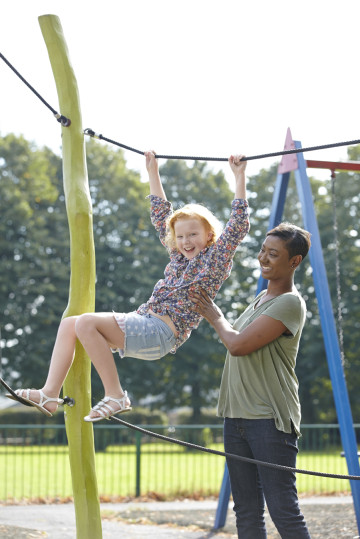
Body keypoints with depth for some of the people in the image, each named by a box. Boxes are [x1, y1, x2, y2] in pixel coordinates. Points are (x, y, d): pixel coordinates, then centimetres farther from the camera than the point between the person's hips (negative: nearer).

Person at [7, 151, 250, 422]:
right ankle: (50, 394, -6)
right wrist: (153, 171, 32)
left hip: (162, 331, -9)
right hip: (143, 323, 9)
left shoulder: (215, 260, 1)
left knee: (87, 322, -26)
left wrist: (240, 176, -8)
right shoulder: (180, 257, 22)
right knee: (69, 324, 1)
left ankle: (116, 396, -23)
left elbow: (239, 224, -8)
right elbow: (162, 215, 30)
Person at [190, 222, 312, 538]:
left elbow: (237, 345, -14)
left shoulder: (290, 303, -11)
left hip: (270, 420, -9)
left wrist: (215, 317, 1)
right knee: (247, 512, 10)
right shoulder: (261, 298, 19)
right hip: (237, 416, 9)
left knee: (282, 509, -9)